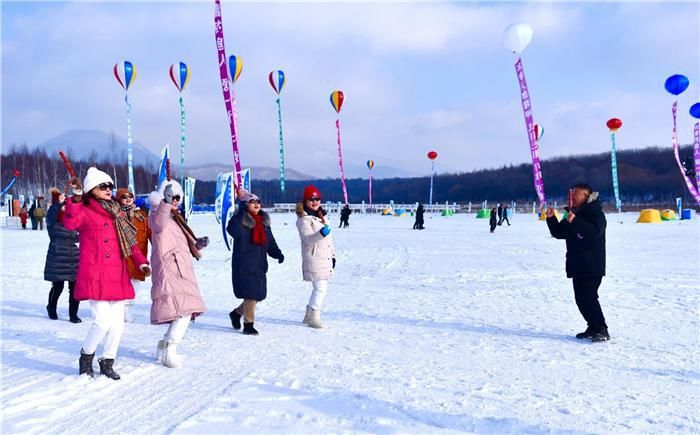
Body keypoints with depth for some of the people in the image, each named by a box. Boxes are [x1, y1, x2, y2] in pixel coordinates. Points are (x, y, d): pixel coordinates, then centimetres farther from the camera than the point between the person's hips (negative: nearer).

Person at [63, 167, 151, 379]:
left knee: (117, 323, 9)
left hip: (117, 276, 7)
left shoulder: (116, 213, 17)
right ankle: (86, 356, 15)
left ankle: (107, 362, 26)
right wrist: (76, 198, -32)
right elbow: (70, 223, -24)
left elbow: (129, 241, 20)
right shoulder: (85, 211, -2)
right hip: (95, 277, -6)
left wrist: (141, 261, 10)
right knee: (102, 321, -12)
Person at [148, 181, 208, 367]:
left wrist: (198, 244, 6)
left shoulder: (176, 220, 24)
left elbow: (187, 245, 28)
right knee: (184, 311, -19)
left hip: (181, 272, 9)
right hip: (169, 271, -9)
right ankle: (169, 351, -14)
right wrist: (165, 203, -48)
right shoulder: (158, 216, -4)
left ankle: (164, 347, 26)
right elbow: (159, 224, -31)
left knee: (185, 312, 13)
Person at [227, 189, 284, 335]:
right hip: (244, 265, -7)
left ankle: (237, 313, 35)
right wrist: (241, 211, -35)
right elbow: (233, 230, -32)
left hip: (260, 264, 7)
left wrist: (278, 254, 0)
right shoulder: (240, 220, -10)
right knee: (251, 295, -6)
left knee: (259, 295, 12)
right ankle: (248, 324, 11)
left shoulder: (264, 221, 11)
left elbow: (270, 241, 17)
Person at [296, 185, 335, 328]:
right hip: (314, 259, -8)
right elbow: (307, 239, -22)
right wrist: (320, 234, -39)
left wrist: (332, 255, 23)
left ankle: (309, 315, 26)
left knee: (320, 287, 13)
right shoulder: (303, 219, -10)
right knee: (321, 288, -12)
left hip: (325, 259, 9)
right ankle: (314, 318, -2)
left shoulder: (323, 215, 15)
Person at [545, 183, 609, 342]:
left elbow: (594, 231, -27)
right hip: (577, 266, 9)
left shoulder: (596, 214, -8)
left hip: (592, 266, -9)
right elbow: (559, 233, 19)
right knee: (581, 299, 9)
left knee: (588, 297, -14)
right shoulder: (573, 214, 18)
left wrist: (575, 221, -35)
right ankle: (593, 328, 17)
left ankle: (602, 330, -9)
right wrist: (551, 219, 4)